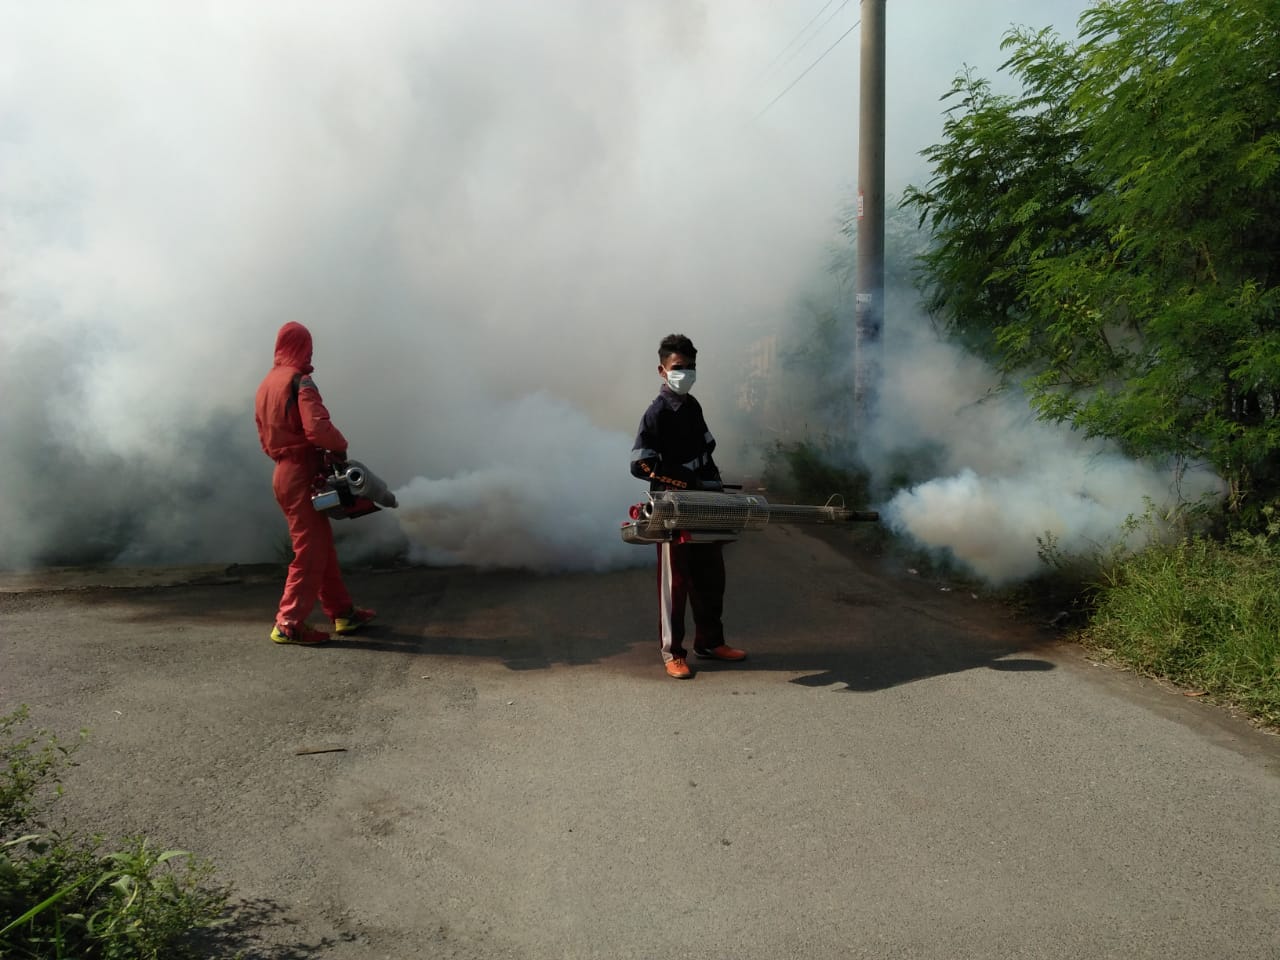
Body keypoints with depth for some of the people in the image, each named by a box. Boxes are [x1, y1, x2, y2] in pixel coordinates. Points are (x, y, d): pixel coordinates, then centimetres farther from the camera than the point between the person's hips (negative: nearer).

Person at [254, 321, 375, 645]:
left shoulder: (265, 385, 15)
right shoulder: (300, 381, -13)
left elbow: (266, 438, 19)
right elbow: (317, 428, -25)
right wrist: (340, 446, -9)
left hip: (283, 470, 9)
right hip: (302, 474, -9)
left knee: (323, 545, 15)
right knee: (310, 551, -5)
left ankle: (342, 612, 23)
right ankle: (289, 623, -4)